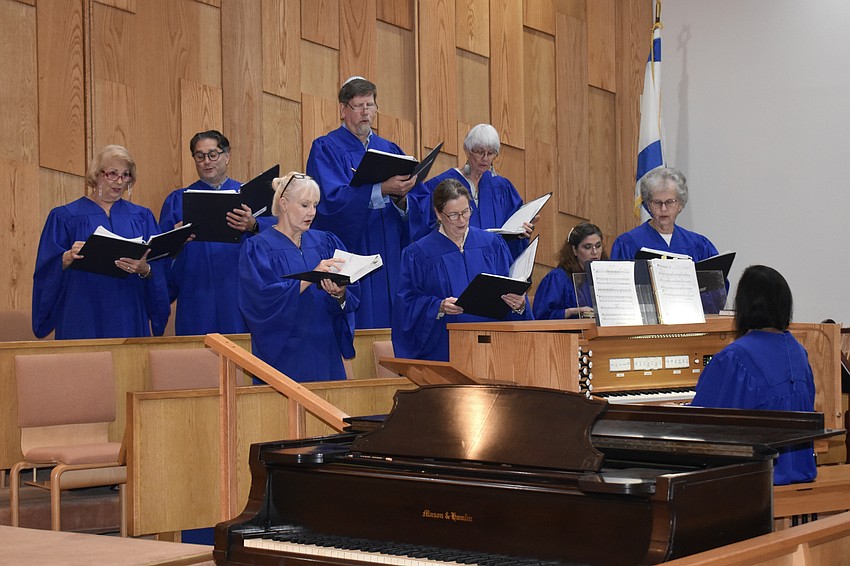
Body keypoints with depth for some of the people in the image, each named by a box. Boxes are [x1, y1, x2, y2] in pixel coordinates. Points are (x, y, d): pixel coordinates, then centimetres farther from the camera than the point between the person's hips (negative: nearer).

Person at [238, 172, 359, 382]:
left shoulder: (326, 243, 10)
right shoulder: (258, 248, -3)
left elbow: (352, 300, 1)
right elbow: (264, 298, -19)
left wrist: (339, 294, -21)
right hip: (283, 356, -4)